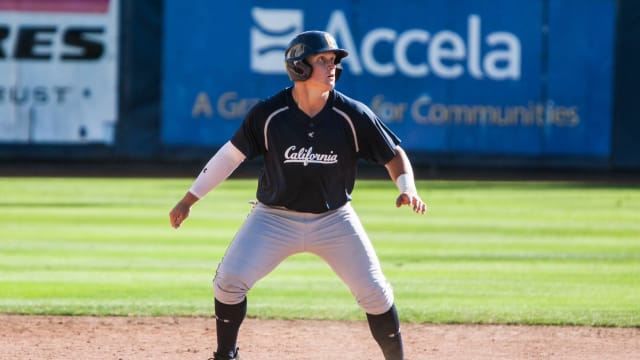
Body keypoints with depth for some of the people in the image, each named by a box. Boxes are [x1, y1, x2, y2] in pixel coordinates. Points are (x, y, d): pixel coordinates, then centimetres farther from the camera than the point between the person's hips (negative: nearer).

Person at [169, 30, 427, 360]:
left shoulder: (353, 115, -13)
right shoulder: (269, 113, -14)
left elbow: (394, 154, -4)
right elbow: (232, 154, -2)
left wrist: (408, 190, -25)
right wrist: (189, 199, 0)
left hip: (334, 219, 0)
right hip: (275, 218, 0)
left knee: (374, 292, -5)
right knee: (229, 280, -13)